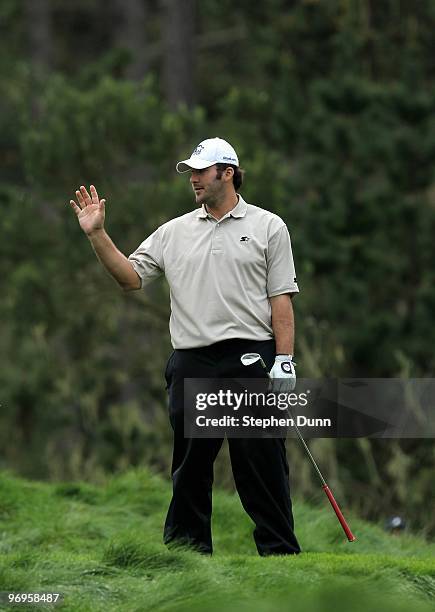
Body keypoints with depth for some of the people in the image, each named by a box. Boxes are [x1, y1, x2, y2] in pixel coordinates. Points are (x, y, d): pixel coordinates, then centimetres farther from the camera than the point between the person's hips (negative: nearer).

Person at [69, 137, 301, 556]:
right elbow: (130, 276, 8)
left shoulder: (268, 227, 4)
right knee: (190, 466, 7)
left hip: (251, 360, -4)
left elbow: (281, 297, 0)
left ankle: (280, 552, 0)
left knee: (262, 464, -3)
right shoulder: (175, 232, 14)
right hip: (192, 364, 4)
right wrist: (97, 235, -3)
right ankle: (188, 551, 14)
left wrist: (284, 359, -8)